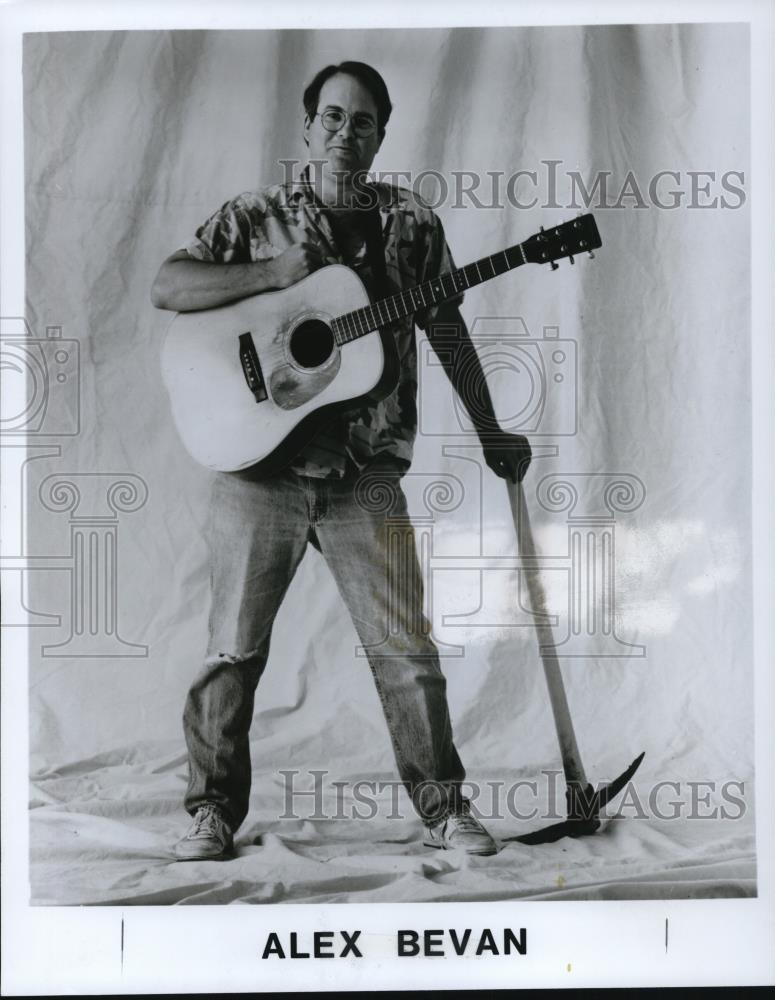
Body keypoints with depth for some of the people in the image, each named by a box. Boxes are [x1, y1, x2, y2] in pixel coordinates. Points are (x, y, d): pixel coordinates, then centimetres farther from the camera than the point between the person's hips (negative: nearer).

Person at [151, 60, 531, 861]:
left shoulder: (411, 223, 9)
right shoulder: (256, 217, 4)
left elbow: (448, 331, 14)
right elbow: (165, 288, -6)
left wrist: (488, 433, 14)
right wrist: (272, 273, -16)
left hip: (366, 475, 1)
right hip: (259, 464, -1)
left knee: (406, 649, 2)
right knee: (234, 649, 3)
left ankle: (443, 806, 16)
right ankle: (213, 811, 17)